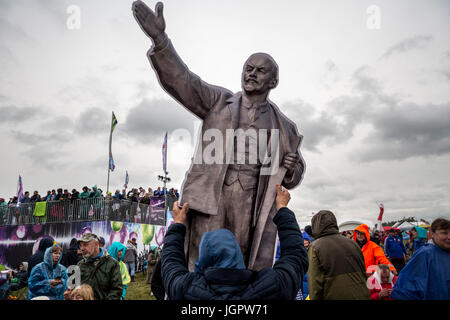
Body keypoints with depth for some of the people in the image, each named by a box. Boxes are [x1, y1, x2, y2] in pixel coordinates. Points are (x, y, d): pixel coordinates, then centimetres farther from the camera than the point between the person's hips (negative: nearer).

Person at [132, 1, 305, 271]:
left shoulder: (284, 127, 18)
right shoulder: (218, 101, 13)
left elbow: (293, 178, 25)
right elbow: (182, 81, -3)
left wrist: (291, 170, -1)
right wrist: (159, 39, -19)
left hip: (253, 204, 2)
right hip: (211, 196, -1)